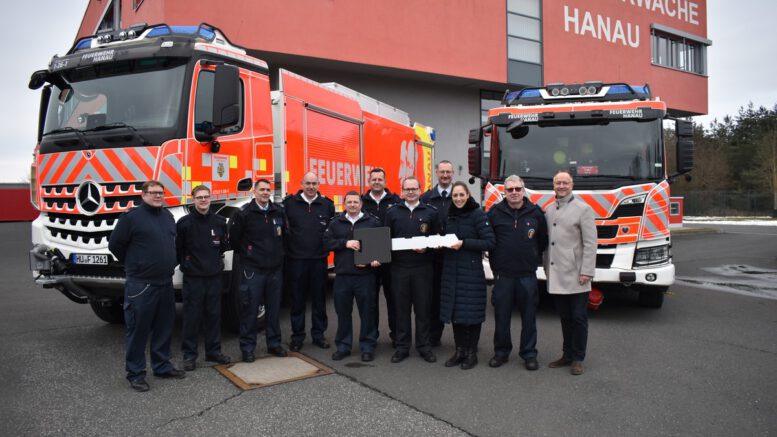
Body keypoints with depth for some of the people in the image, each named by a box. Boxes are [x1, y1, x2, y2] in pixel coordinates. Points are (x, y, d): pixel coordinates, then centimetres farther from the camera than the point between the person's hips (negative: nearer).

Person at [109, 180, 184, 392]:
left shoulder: (168, 216, 11)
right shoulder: (132, 216, -9)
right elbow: (115, 244, -5)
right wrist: (134, 265, 3)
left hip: (166, 283, 7)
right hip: (140, 285, -7)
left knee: (164, 327, 14)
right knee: (137, 329, 2)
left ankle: (162, 366, 28)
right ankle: (135, 373, 13)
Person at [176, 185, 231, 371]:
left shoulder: (220, 221, 4)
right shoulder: (184, 223, -7)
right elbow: (178, 249, -2)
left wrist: (215, 258, 11)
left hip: (214, 275, 4)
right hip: (192, 277, -3)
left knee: (214, 314, 11)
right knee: (192, 316, 1)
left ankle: (213, 351, 23)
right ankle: (189, 354, 13)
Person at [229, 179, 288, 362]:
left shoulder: (279, 212, 6)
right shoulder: (244, 214, -6)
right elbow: (234, 239, 0)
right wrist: (246, 254, 4)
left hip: (275, 269, 4)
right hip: (252, 270, -4)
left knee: (274, 309, 11)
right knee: (249, 309, 0)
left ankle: (274, 343, 24)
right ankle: (247, 348, 11)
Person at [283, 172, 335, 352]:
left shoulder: (327, 205, 6)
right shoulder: (289, 203, 1)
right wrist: (286, 246, 0)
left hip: (319, 259, 2)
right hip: (296, 259, -1)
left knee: (319, 299, 9)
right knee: (297, 300, 6)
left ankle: (318, 334, 22)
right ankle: (297, 336, 17)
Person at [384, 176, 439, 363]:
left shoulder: (431, 212, 6)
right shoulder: (392, 212, 9)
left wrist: (427, 248, -11)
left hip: (423, 267, -1)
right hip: (399, 267, 1)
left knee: (423, 308, 4)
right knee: (401, 308, 6)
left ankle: (424, 346, 17)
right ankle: (402, 347, 16)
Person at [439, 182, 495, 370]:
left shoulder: (478, 214, -7)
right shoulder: (449, 216, 12)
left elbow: (489, 242, -13)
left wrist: (464, 243, -19)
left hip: (471, 271, -5)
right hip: (451, 270, 6)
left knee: (471, 312, 0)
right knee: (454, 311, 7)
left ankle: (471, 353, 13)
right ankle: (459, 351, 20)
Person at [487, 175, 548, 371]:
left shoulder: (535, 212, 3)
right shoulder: (495, 212, 2)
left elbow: (543, 240, 12)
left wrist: (535, 258, 10)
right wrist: (495, 261, 8)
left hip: (527, 274, 0)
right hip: (502, 274, 0)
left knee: (529, 316, 6)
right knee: (501, 316, 6)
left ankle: (529, 354, 18)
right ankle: (501, 352, 21)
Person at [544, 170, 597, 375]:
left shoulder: (583, 209, -4)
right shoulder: (548, 210, 13)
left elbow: (590, 243, -8)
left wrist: (587, 272, -14)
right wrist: (547, 267, 11)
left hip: (575, 276, -5)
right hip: (556, 276, 5)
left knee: (578, 318, 2)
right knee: (565, 317, 14)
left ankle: (578, 359, 12)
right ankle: (568, 355, 24)